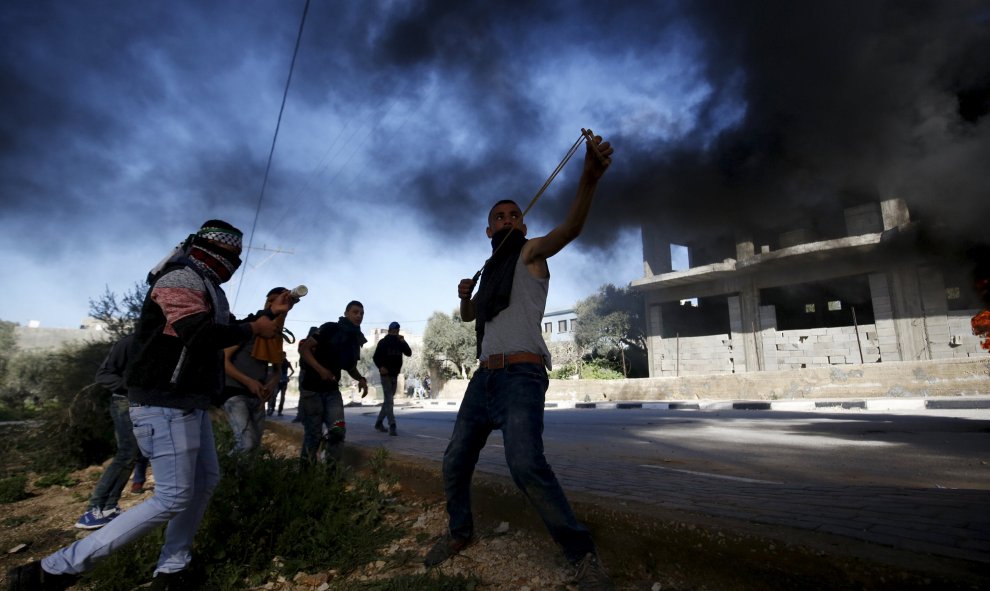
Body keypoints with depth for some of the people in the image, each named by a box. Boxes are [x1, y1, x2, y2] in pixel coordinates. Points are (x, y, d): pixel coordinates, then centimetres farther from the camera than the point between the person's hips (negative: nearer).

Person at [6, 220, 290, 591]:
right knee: (173, 498, -6)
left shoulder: (206, 286, 15)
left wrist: (270, 313, 14)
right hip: (166, 405, -11)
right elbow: (201, 334, -31)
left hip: (190, 403, 11)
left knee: (205, 481, 14)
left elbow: (227, 329, 21)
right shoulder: (182, 279, -18)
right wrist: (254, 329, -19)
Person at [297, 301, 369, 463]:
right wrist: (320, 369, -26)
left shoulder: (356, 339, 8)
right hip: (312, 388, -5)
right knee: (313, 434, 1)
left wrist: (361, 379, 0)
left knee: (338, 429, -9)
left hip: (332, 390, 5)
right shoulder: (330, 328, -10)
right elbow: (304, 348, -14)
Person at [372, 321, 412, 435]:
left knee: (388, 400, 13)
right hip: (386, 374, -6)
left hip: (395, 374, 6)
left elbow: (409, 353, -4)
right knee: (389, 400, -12)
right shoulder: (383, 342, -4)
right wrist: (380, 367, -22)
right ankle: (392, 426, -16)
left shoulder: (399, 342, 8)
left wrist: (404, 342, -16)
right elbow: (376, 357, -6)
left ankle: (379, 422, 26)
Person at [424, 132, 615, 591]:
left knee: (525, 463, -27)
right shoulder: (491, 269, 23)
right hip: (484, 376, 8)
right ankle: (459, 532, 35)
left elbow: (569, 228, -18)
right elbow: (469, 316, 33)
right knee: (455, 462, 11)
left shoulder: (530, 252, 3)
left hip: (522, 373, -7)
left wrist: (589, 178, -37)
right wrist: (465, 296, 9)